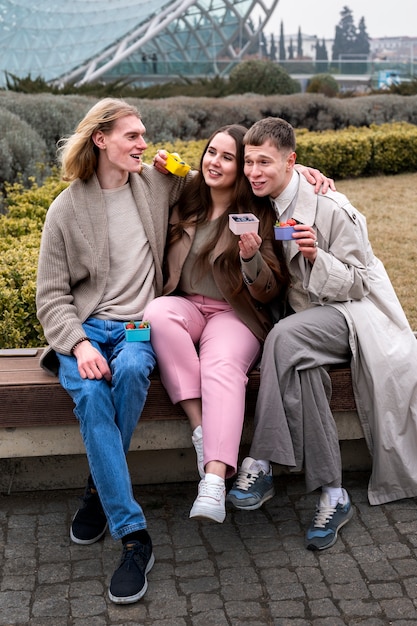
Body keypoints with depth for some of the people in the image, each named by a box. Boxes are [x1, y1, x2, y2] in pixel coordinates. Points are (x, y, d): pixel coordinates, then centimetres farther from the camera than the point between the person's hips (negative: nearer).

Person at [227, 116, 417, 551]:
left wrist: (316, 256, -27)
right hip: (307, 316, 6)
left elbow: (358, 283, -9)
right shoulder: (262, 207, 4)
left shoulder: (328, 209, -14)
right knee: (297, 363, -29)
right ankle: (332, 495, -24)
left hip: (354, 311, -6)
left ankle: (260, 466, -29)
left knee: (286, 337, -36)